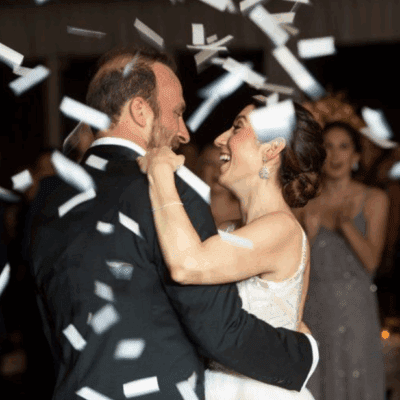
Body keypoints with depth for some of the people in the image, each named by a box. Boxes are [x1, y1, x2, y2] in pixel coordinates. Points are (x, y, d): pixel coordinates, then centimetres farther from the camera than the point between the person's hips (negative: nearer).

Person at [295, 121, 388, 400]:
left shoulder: (374, 200, 3)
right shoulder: (306, 202, 5)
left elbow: (371, 261, -5)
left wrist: (347, 225, -18)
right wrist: (309, 232, -12)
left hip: (356, 307, -1)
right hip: (313, 307, 1)